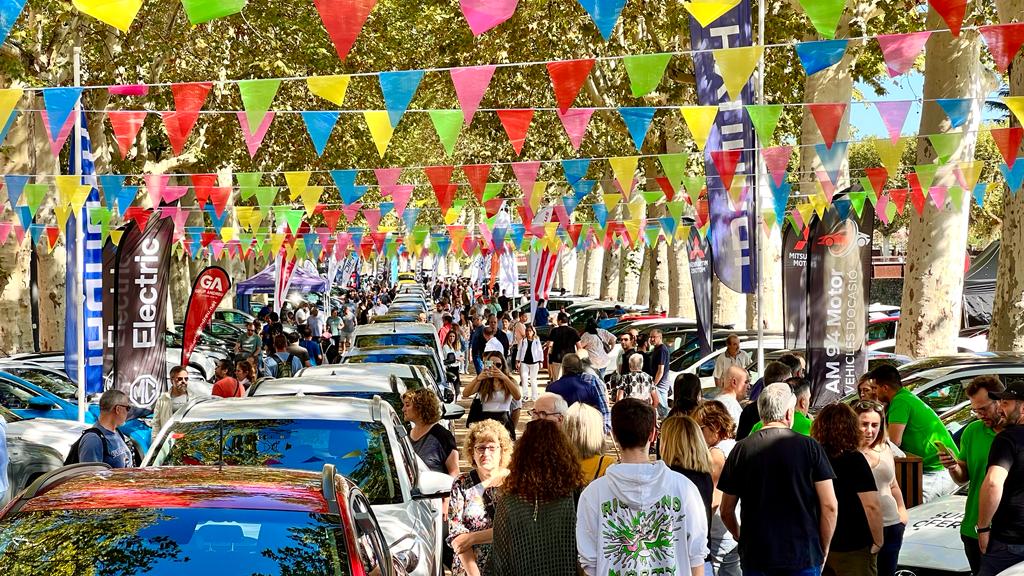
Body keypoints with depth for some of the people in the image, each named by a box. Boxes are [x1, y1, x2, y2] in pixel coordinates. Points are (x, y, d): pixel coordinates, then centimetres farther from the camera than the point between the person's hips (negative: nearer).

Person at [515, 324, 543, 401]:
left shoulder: (537, 341, 1)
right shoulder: (523, 341, 4)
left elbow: (540, 351, 2)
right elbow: (519, 350, 7)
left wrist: (540, 362, -1)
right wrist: (517, 361, 3)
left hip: (534, 363, -1)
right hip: (524, 362, 1)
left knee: (533, 380, 6)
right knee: (524, 379, -6)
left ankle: (534, 397, 13)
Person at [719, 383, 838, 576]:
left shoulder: (741, 450, 0)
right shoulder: (809, 447, -4)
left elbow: (726, 511, 4)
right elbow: (830, 506, -7)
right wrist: (823, 551, 6)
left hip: (754, 556, 2)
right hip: (804, 556, -1)